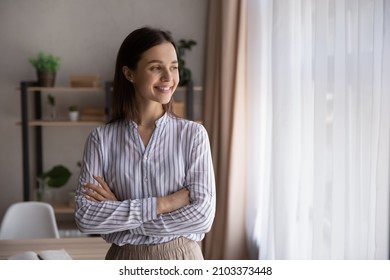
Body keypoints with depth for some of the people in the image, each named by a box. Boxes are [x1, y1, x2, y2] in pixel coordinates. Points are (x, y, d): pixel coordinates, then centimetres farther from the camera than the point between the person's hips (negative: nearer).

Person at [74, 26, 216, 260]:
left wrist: (118, 212, -15)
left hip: (180, 263, 0)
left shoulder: (193, 134, -7)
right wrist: (161, 204, -20)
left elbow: (203, 215, -15)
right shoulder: (102, 138, -5)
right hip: (126, 265, 0)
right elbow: (85, 216, -13)